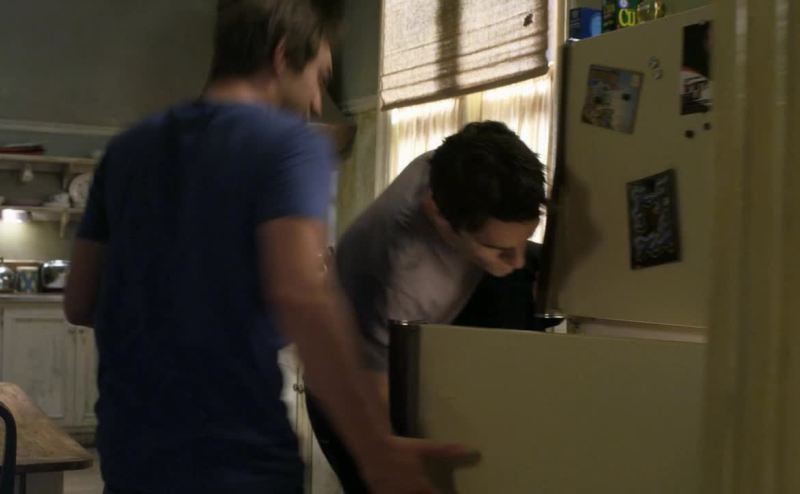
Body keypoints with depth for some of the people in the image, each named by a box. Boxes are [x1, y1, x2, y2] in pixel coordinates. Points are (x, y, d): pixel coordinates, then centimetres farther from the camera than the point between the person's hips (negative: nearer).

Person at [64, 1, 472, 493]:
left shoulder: (128, 149, 8)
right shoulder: (290, 143, -9)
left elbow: (79, 303, 12)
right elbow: (300, 294, -26)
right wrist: (377, 451, -25)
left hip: (129, 451, 6)